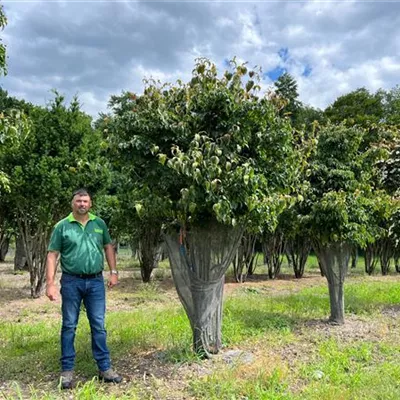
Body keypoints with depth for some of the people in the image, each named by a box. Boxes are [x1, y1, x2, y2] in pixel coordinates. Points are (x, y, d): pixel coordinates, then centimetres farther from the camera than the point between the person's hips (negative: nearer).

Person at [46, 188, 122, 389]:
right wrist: (50, 283, -11)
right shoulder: (62, 226, -3)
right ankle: (67, 370, 18)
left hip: (95, 282, 2)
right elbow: (52, 256, -4)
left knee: (99, 326, 7)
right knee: (69, 326, 7)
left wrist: (113, 272, 7)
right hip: (71, 282, -2)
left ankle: (105, 368, 15)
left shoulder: (99, 224, 6)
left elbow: (108, 247, 14)